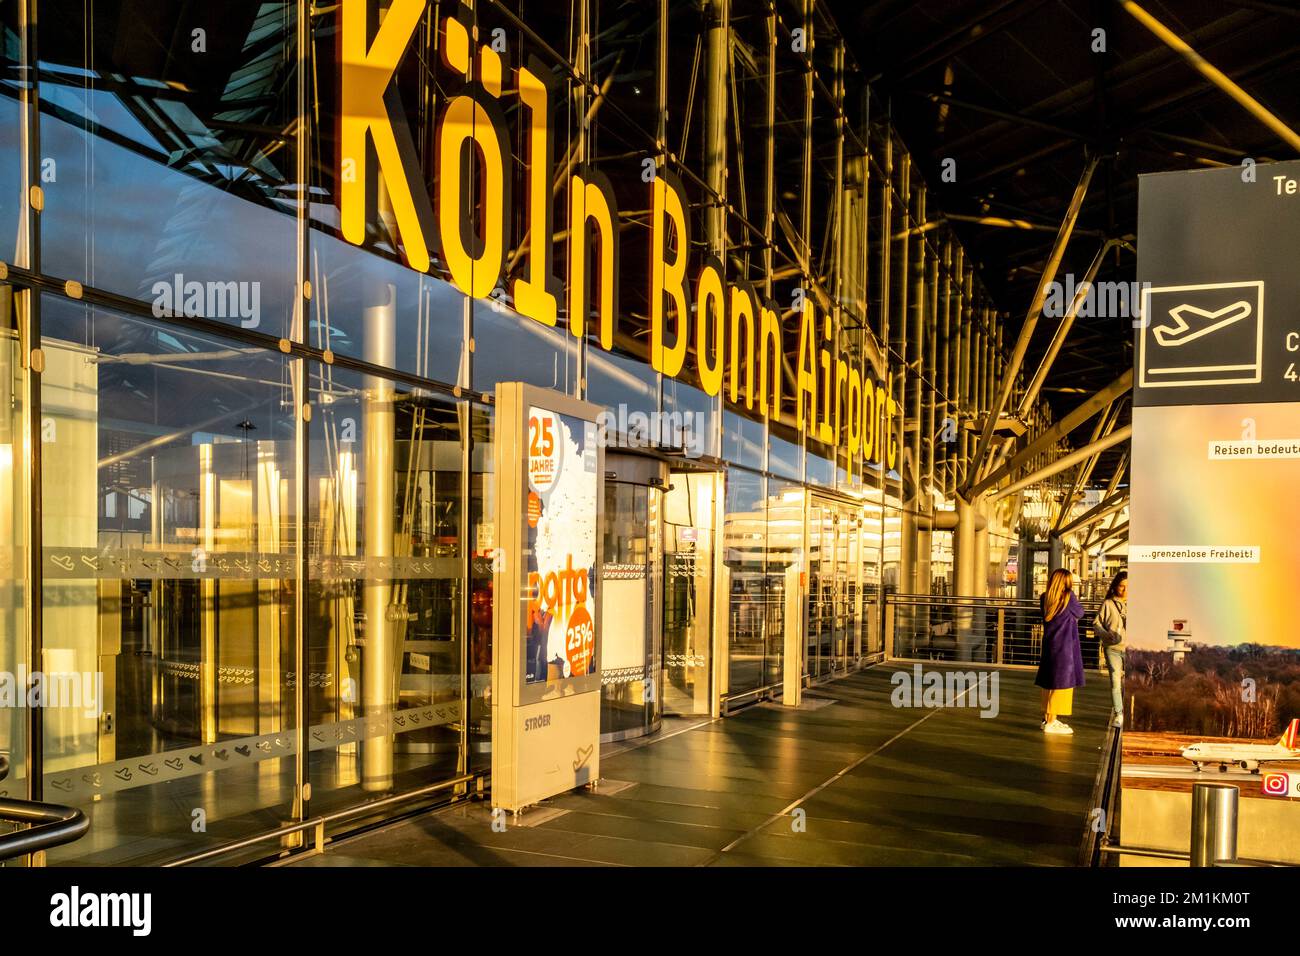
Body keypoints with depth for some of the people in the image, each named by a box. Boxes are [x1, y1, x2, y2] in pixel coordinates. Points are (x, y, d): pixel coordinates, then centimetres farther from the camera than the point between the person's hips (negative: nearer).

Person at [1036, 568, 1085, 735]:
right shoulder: (1068, 596, -12)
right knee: (1061, 683, -1)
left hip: (1049, 646, 6)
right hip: (1064, 647, -6)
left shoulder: (1045, 598, 3)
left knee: (1049, 683, 15)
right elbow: (1080, 613, 4)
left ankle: (1047, 718, 24)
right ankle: (1051, 722, -1)